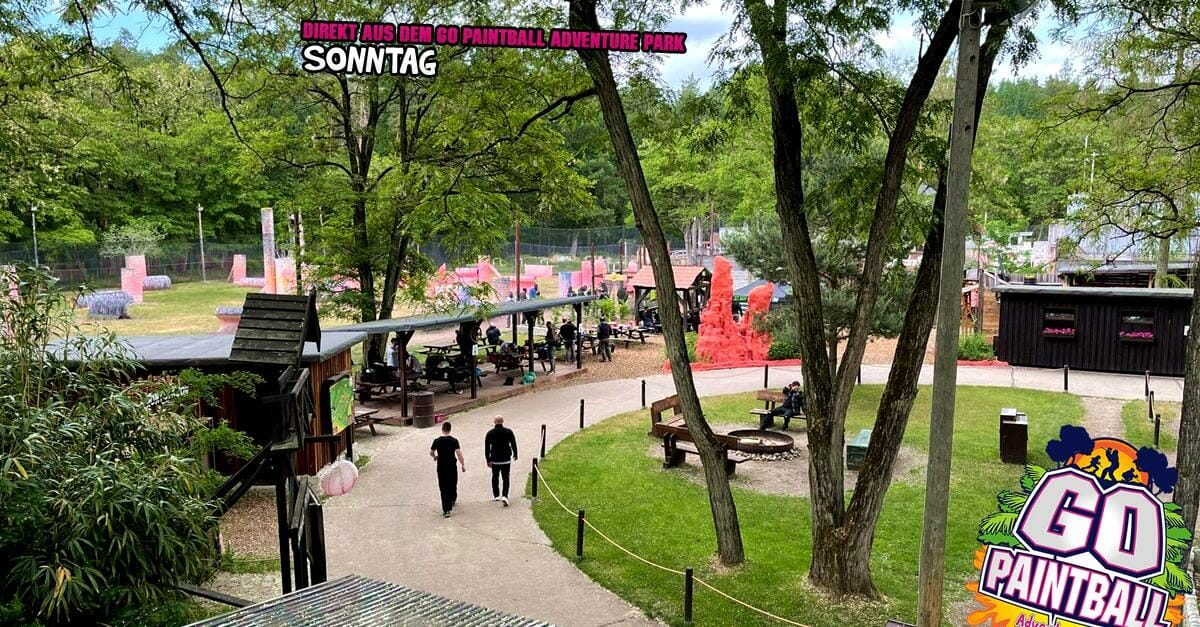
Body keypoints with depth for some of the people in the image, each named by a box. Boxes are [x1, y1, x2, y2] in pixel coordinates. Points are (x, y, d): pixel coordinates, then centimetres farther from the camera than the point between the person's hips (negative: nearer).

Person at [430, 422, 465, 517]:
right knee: (453, 485, 23)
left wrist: (435, 457, 29)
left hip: (441, 467, 0)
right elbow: (459, 453, -13)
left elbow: (431, 453, 7)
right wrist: (463, 465, -5)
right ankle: (452, 500, 45)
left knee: (444, 488, 1)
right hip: (452, 466, 0)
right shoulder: (454, 440, -8)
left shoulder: (437, 441, -5)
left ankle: (446, 510, -6)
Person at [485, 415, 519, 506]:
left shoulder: (490, 433, -4)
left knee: (495, 477, 18)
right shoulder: (509, 432, -5)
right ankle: (504, 496, -14)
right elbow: (513, 444, 3)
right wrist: (515, 455, 18)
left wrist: (488, 460, 3)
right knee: (505, 478, 2)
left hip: (495, 460, 1)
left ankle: (496, 495, 27)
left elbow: (487, 448, -3)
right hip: (506, 459, -1)